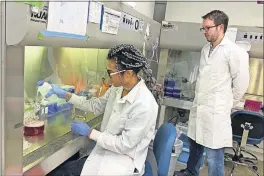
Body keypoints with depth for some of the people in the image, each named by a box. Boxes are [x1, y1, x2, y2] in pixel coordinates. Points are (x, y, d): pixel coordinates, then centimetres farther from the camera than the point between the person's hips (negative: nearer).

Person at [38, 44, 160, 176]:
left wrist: (90, 132, -14)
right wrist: (64, 95, 2)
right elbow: (95, 106, 9)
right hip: (105, 151, 7)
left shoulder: (145, 105, -27)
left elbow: (124, 144, -22)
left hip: (123, 162, -7)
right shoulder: (118, 88, -4)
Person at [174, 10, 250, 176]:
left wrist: (226, 104, 4)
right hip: (198, 108, 7)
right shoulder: (205, 49, 11)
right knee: (195, 146, 21)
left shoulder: (235, 51, -13)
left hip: (216, 112, -7)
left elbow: (241, 84, -7)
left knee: (214, 157, 0)